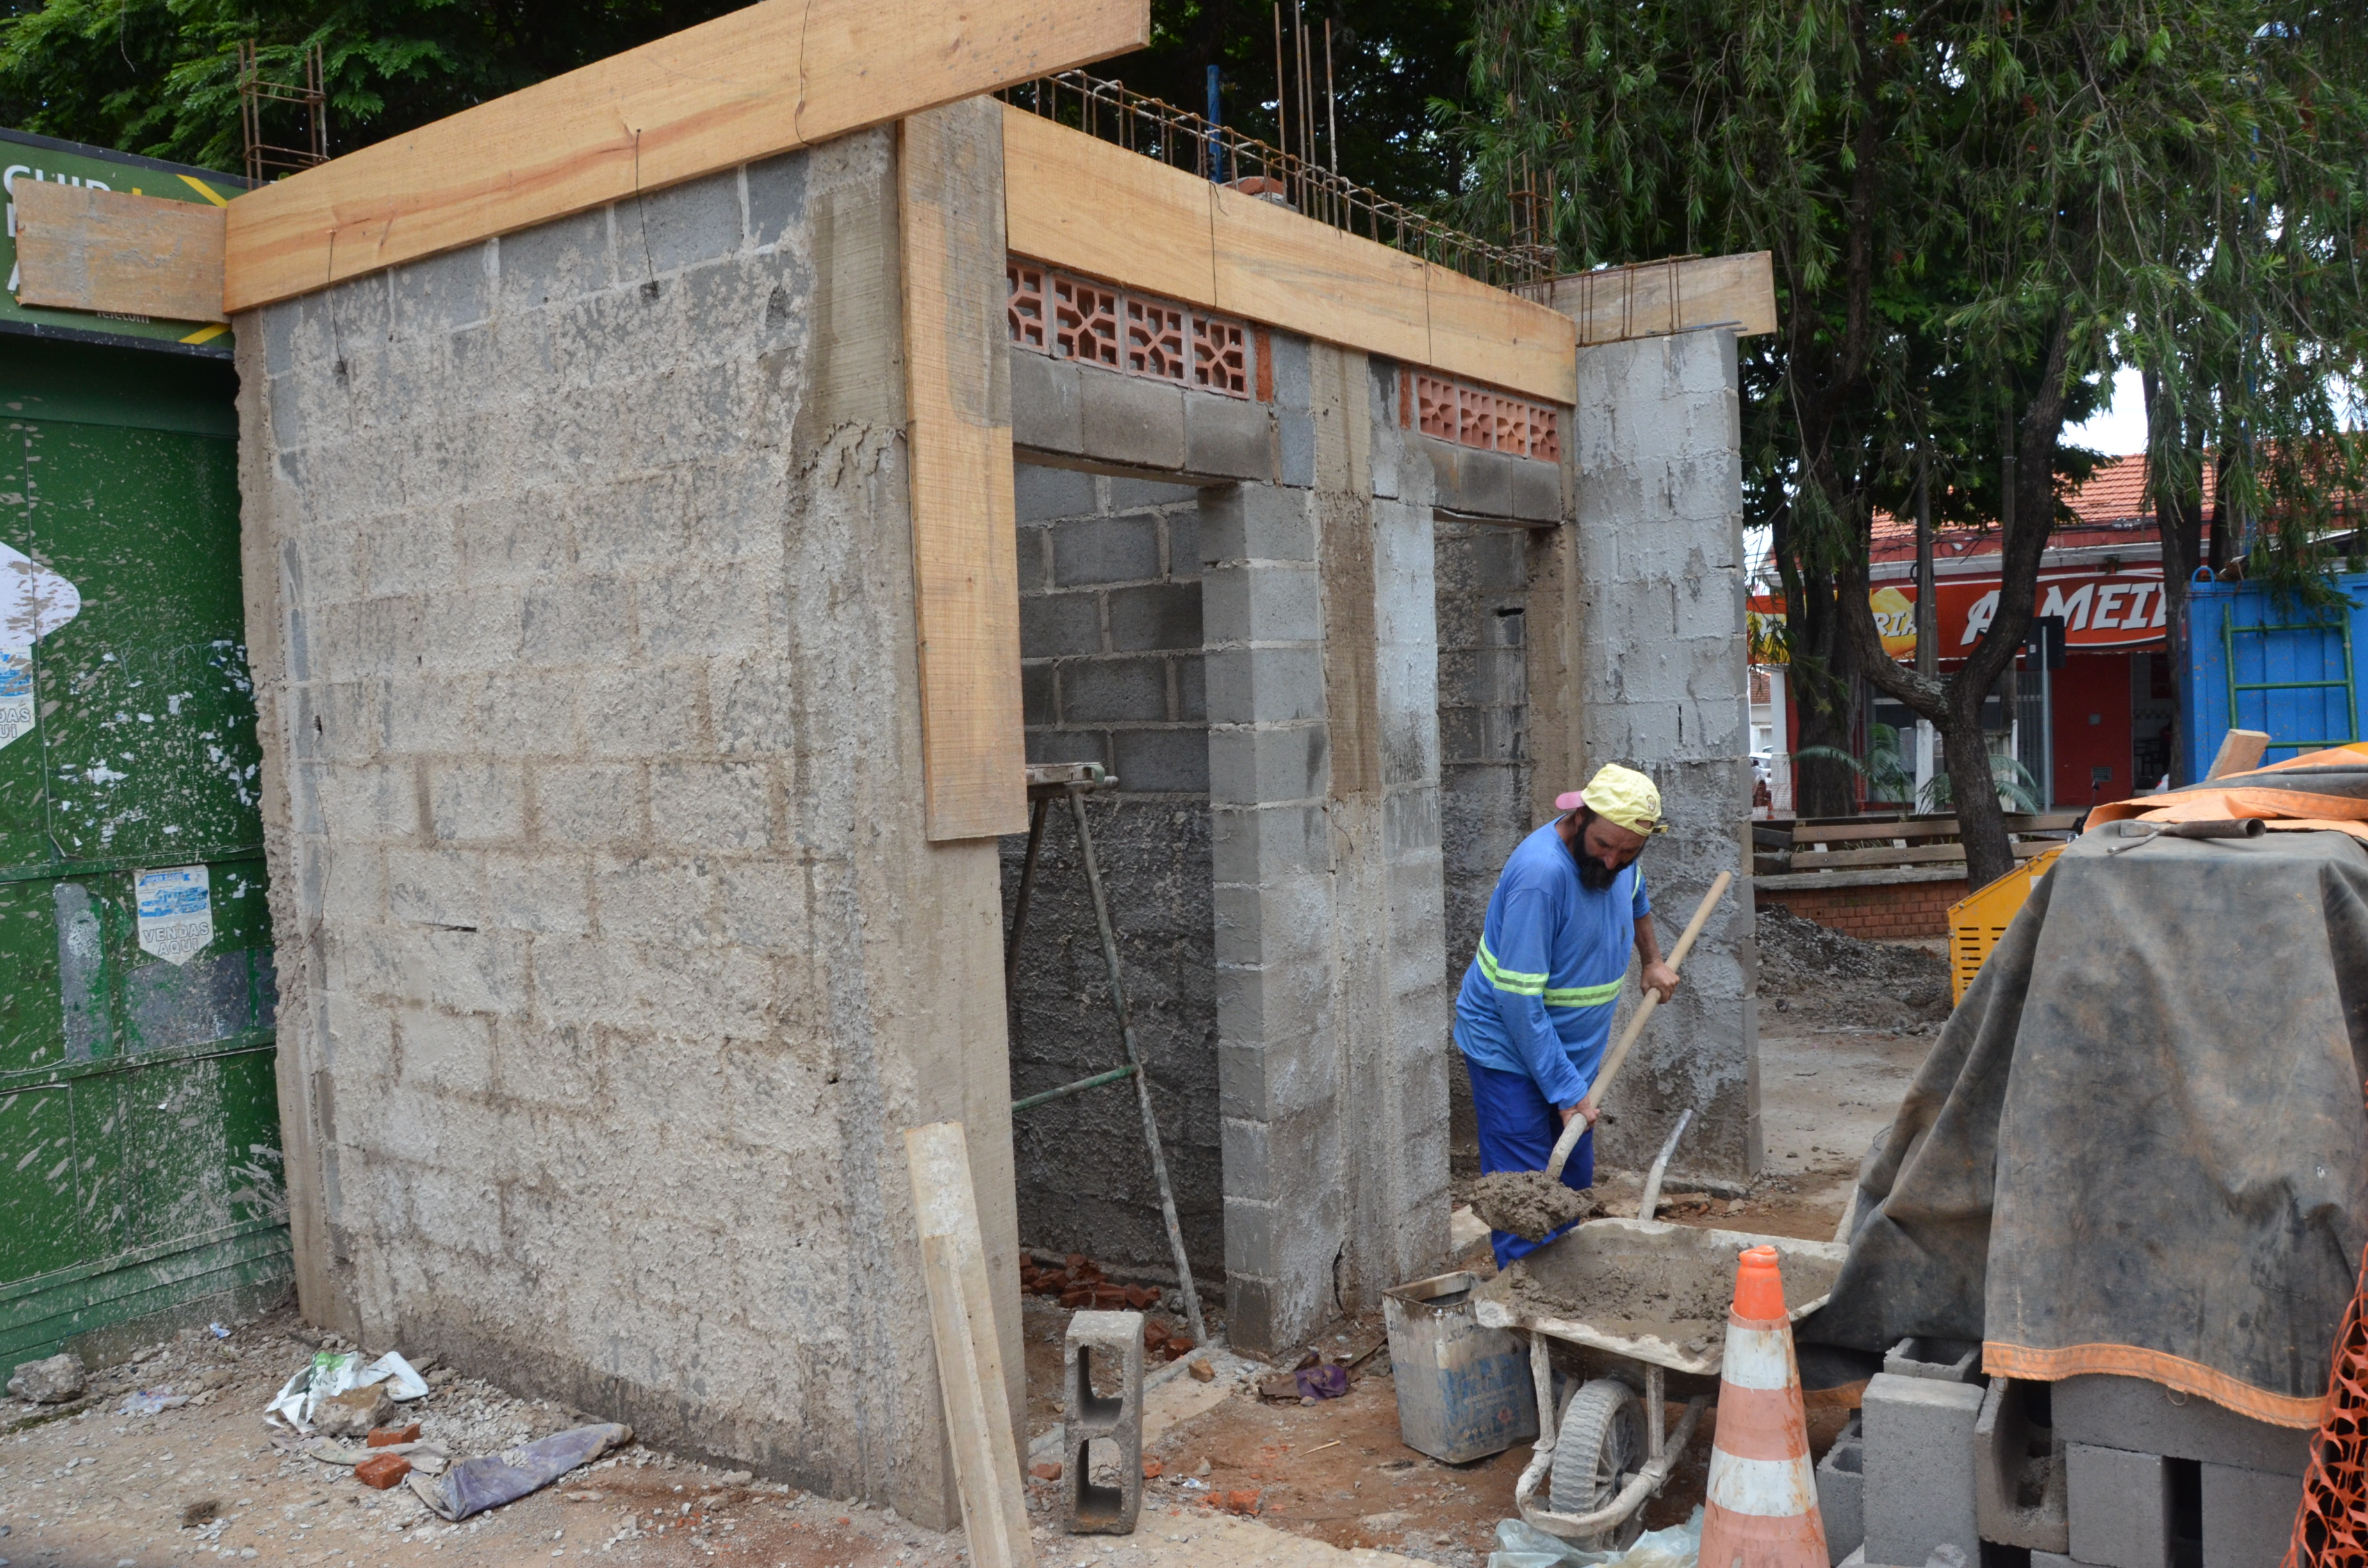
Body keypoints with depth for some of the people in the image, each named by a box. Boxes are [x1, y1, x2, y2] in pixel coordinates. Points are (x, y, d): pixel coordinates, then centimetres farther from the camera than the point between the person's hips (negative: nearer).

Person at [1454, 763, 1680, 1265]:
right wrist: (1568, 1090, -25)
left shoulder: (1620, 859, -4)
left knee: (1574, 1188, 16)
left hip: (1577, 1046, 8)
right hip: (1511, 1049, -8)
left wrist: (1653, 961, 20)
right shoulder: (1541, 874, -29)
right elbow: (1519, 999, -28)